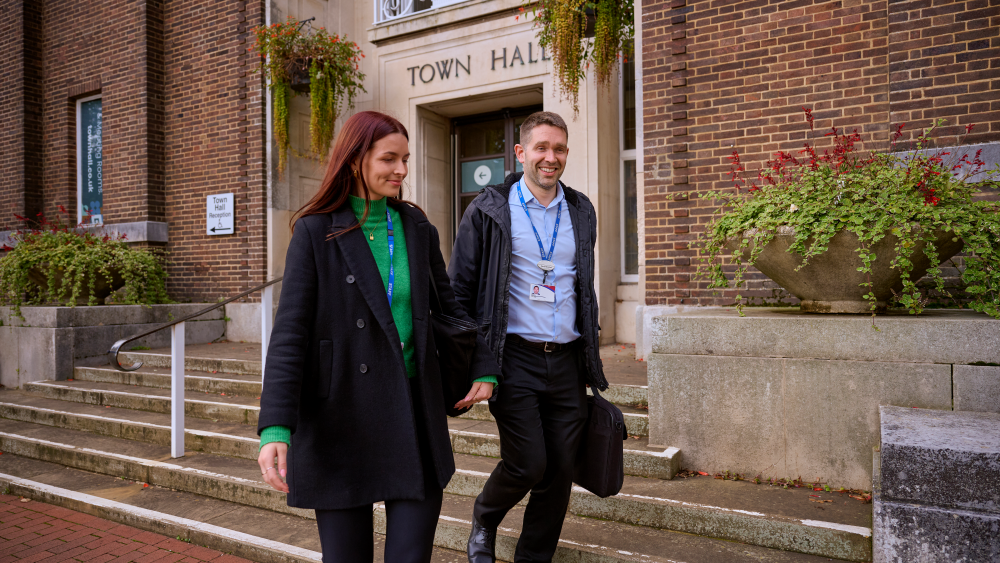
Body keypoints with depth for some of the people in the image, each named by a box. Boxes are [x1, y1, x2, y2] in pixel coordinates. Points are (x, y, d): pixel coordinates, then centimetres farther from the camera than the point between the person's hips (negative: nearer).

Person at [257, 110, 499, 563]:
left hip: (414, 414, 3)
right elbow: (290, 333, -9)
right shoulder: (315, 232, -4)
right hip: (340, 419, -3)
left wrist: (483, 367, 11)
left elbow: (448, 304, 19)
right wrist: (275, 429, -18)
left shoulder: (417, 228, 9)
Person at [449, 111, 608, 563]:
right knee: (527, 464, -8)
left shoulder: (581, 212, 12)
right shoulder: (489, 211, -1)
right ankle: (484, 518, 25)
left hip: (566, 360, 5)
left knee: (560, 470, 6)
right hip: (514, 358, -4)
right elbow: (460, 290, -1)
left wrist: (591, 358, 18)